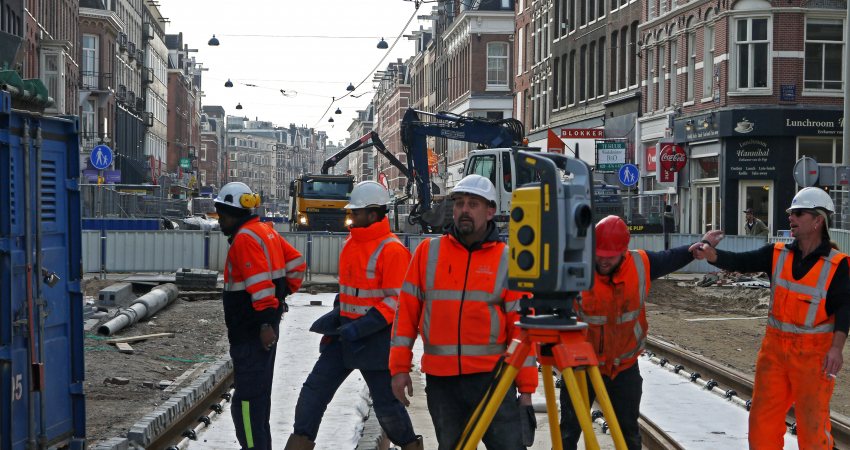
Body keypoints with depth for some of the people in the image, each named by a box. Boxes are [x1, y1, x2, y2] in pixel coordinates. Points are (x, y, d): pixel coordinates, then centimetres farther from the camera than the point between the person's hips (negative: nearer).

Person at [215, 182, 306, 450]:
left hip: (251, 330, -10)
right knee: (259, 390, 19)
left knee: (247, 397, -9)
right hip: (263, 324, 10)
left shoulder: (245, 238, -16)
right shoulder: (265, 231, 14)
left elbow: (260, 282, -25)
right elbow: (295, 264, 20)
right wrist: (283, 293, 19)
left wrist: (265, 322, -26)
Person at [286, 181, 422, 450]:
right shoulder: (351, 244, 10)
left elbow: (396, 301, -19)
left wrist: (360, 328, -24)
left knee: (385, 402, 2)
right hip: (346, 333, 8)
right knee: (315, 387, 2)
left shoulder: (392, 251, -17)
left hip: (376, 338, -8)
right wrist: (334, 318, 7)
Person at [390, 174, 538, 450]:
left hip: (492, 377, -2)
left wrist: (526, 388, -2)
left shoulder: (507, 260, 2)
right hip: (440, 378, 2)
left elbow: (521, 324, 1)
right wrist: (400, 367, 2)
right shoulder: (428, 252, 6)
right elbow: (407, 311, 7)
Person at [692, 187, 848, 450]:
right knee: (764, 416, 11)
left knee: (812, 419, 5)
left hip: (813, 352, -4)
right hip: (775, 347, 4)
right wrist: (711, 254, -28)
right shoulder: (778, 254, 1)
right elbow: (741, 262, -9)